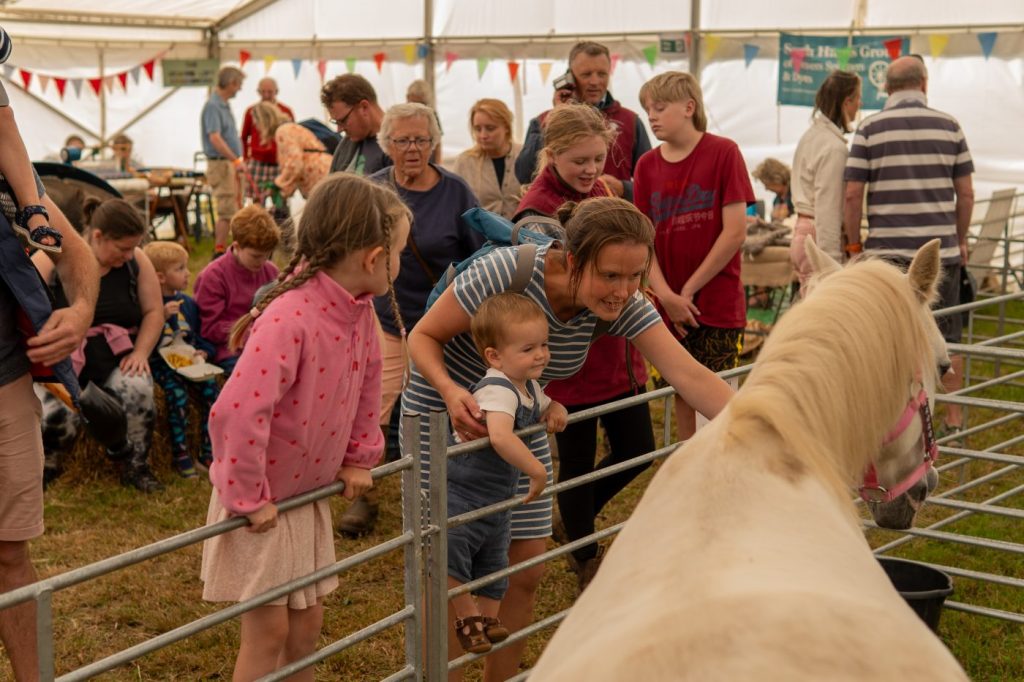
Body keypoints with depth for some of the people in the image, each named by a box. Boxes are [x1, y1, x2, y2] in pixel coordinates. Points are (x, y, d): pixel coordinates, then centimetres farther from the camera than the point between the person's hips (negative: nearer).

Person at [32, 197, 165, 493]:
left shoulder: (136, 261, 1)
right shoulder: (51, 259, -8)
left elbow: (154, 311, 7)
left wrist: (140, 352, -8)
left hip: (116, 358, 2)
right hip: (59, 360, -2)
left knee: (137, 390, -31)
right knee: (55, 412, -31)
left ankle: (134, 465, -4)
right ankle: (44, 464, 6)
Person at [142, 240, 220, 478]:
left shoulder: (188, 303, 11)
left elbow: (202, 335, 18)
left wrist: (203, 352, -3)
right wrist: (162, 316, -27)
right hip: (160, 363, -5)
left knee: (211, 389, -18)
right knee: (177, 394, -29)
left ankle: (208, 452, -9)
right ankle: (180, 453, -15)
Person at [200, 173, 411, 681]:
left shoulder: (357, 309, -2)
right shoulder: (289, 319, -30)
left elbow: (368, 381, 15)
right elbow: (236, 413, -34)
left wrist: (358, 458, 13)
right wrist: (249, 499, -26)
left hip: (308, 492, 8)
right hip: (262, 502, -8)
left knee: (307, 620, 15)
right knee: (268, 629, 0)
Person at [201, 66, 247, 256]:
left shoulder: (223, 105, 14)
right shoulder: (213, 106, -16)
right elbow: (215, 139, -25)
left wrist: (237, 161, 19)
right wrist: (236, 160, -29)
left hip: (230, 163, 10)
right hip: (220, 164, -10)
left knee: (235, 210, 13)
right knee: (226, 212, -9)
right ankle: (220, 252, -5)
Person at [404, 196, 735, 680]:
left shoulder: (623, 305, -18)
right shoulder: (506, 272, -31)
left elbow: (690, 375, -28)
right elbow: (423, 336, -19)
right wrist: (450, 391, -38)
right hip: (443, 417, -5)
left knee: (527, 569, 7)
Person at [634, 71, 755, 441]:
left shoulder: (723, 152, -6)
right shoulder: (647, 165, 7)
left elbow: (735, 232, -11)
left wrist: (689, 290, -9)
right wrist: (666, 295, -11)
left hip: (717, 303, -4)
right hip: (670, 307, 4)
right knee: (682, 397, 10)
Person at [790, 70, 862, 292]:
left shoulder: (812, 135, 13)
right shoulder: (834, 147, -16)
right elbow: (827, 208, -20)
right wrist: (831, 261, -20)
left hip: (802, 231, 10)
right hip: (820, 239, -10)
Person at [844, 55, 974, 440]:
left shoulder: (870, 129, -4)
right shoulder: (949, 127, 2)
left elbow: (853, 194, -7)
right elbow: (966, 193, 5)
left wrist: (853, 244, 4)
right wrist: (961, 239, 18)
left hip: (888, 251, -2)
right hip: (942, 250, 2)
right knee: (947, 337, 12)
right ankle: (954, 419, 18)